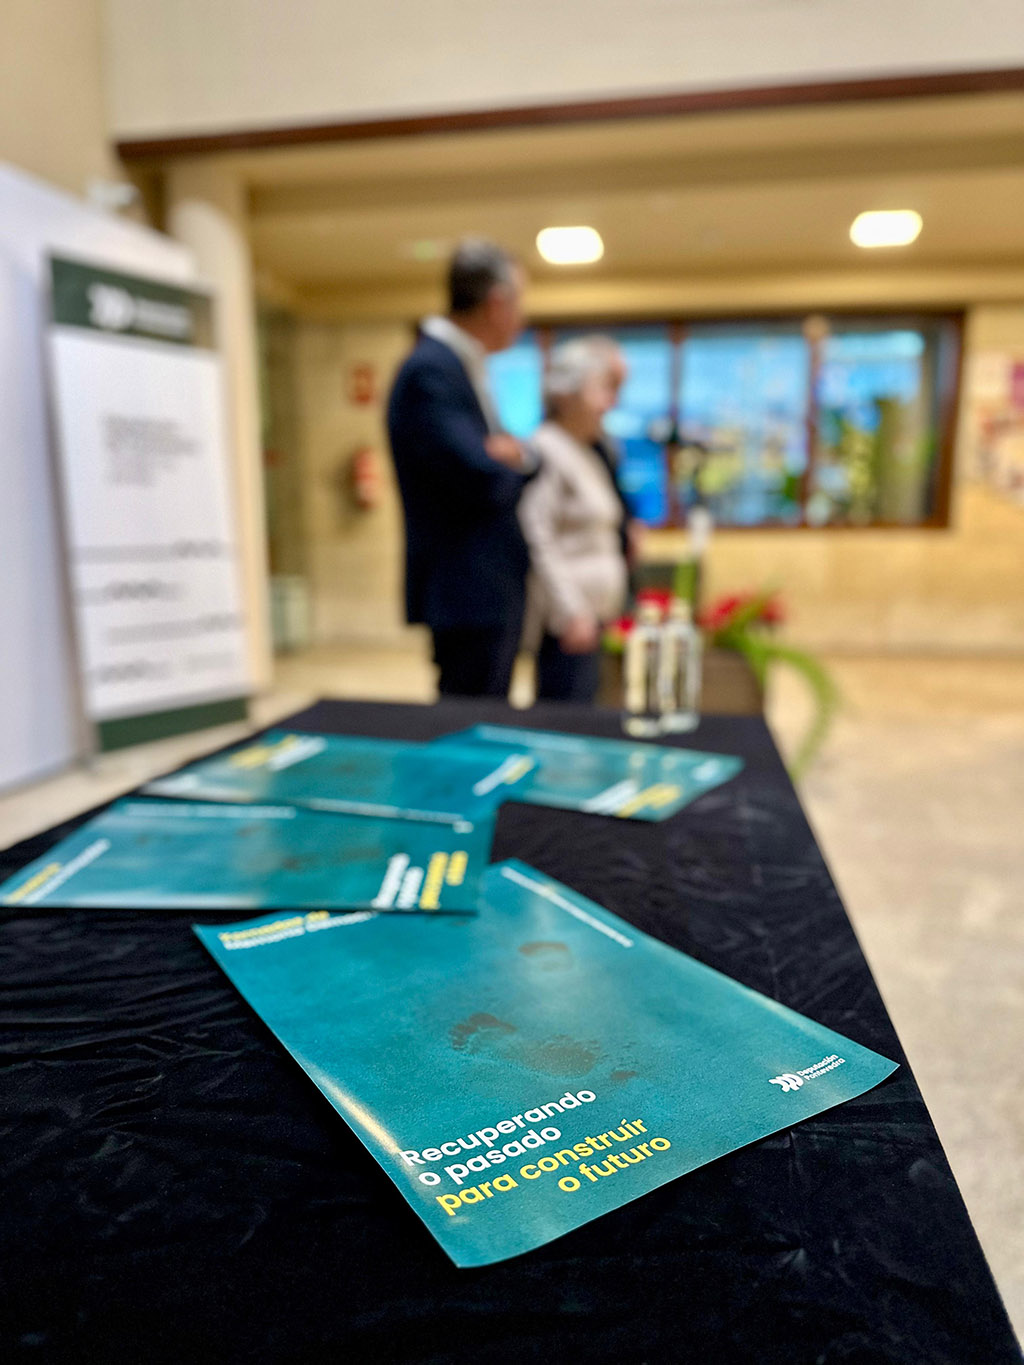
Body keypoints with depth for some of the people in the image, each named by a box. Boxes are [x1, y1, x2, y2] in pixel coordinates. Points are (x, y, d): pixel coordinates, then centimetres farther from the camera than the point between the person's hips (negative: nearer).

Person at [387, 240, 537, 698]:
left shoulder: (462, 366, 15)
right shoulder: (430, 372, -17)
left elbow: (493, 461, 17)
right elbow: (484, 483, -24)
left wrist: (513, 455, -7)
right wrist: (524, 459, -3)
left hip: (492, 589, 10)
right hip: (468, 592, -10)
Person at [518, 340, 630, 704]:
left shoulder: (586, 453, 19)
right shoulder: (547, 451, -11)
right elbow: (536, 540, -18)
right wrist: (570, 612, -21)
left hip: (590, 612, 10)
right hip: (569, 618, -10)